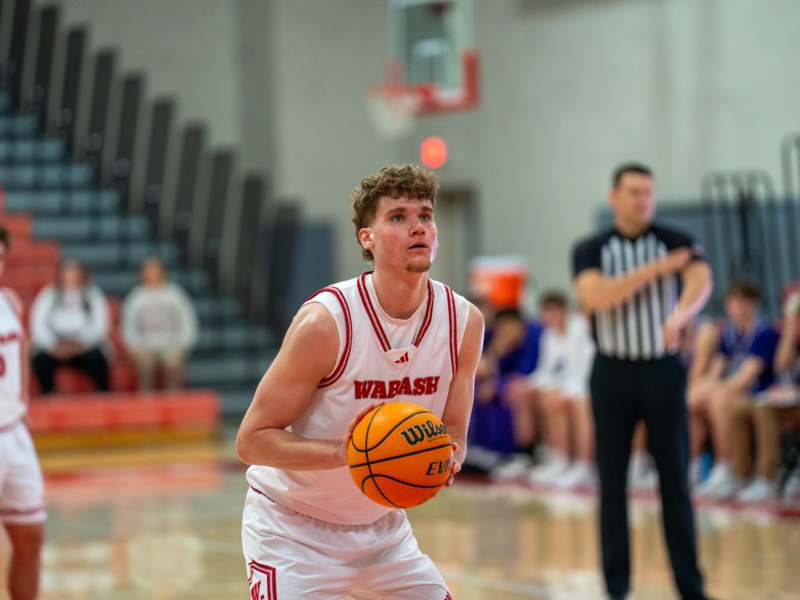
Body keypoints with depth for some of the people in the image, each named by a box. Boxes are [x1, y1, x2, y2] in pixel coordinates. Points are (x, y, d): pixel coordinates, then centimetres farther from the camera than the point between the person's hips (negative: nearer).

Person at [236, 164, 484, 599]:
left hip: (382, 525, 6)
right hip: (293, 527, -6)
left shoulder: (464, 321, -9)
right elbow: (251, 440, -20)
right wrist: (344, 453, -34)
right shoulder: (324, 322, -24)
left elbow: (453, 434, 3)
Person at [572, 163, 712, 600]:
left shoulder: (677, 243, 0)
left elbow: (701, 280, -20)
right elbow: (594, 296, -17)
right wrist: (655, 269, -19)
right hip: (613, 373, 0)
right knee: (612, 483, 3)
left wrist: (679, 316, -40)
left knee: (675, 481, 1)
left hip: (663, 370, 0)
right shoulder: (590, 250, 2)